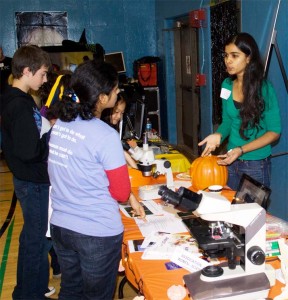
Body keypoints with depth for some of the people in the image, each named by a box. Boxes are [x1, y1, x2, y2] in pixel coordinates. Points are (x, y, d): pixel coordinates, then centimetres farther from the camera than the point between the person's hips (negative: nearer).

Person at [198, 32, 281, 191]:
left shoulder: (264, 89, -15)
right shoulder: (227, 85, 0)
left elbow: (274, 132, -12)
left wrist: (241, 150, -21)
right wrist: (218, 135, -11)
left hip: (256, 165, -4)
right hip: (231, 162, 5)